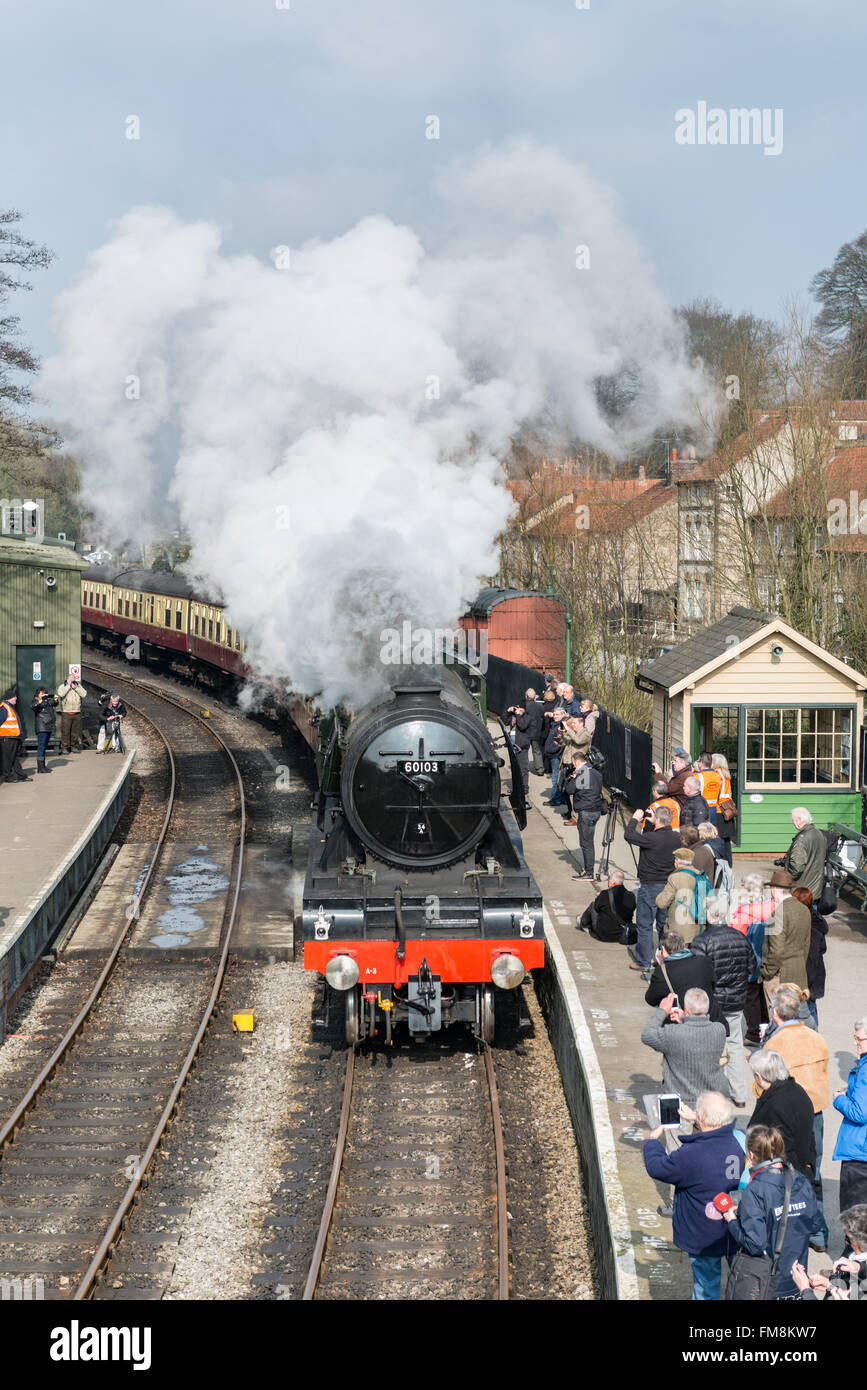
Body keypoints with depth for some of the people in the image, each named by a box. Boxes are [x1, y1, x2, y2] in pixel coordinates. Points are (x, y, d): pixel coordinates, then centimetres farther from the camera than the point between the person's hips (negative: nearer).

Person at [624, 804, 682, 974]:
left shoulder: (652, 839, -24)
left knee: (644, 925, 4)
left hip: (650, 887, -6)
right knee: (664, 924, 17)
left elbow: (628, 835, -16)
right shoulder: (676, 838, -4)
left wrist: (635, 819, -3)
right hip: (669, 886, 6)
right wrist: (651, 824, 9)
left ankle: (644, 962, 8)